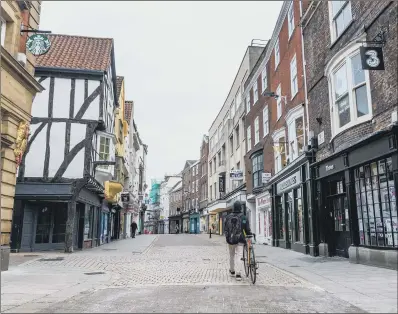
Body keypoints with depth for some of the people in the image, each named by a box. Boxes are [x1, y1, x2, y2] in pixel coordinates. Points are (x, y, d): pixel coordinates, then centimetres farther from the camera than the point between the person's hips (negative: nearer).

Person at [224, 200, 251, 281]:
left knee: (231, 256, 18)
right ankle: (238, 274, -10)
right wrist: (250, 235, 14)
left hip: (230, 239, 3)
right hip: (240, 239, -2)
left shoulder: (228, 217, 0)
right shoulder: (244, 217, -6)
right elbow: (247, 230, -3)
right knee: (239, 256, -2)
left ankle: (232, 271, 33)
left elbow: (226, 229, 5)